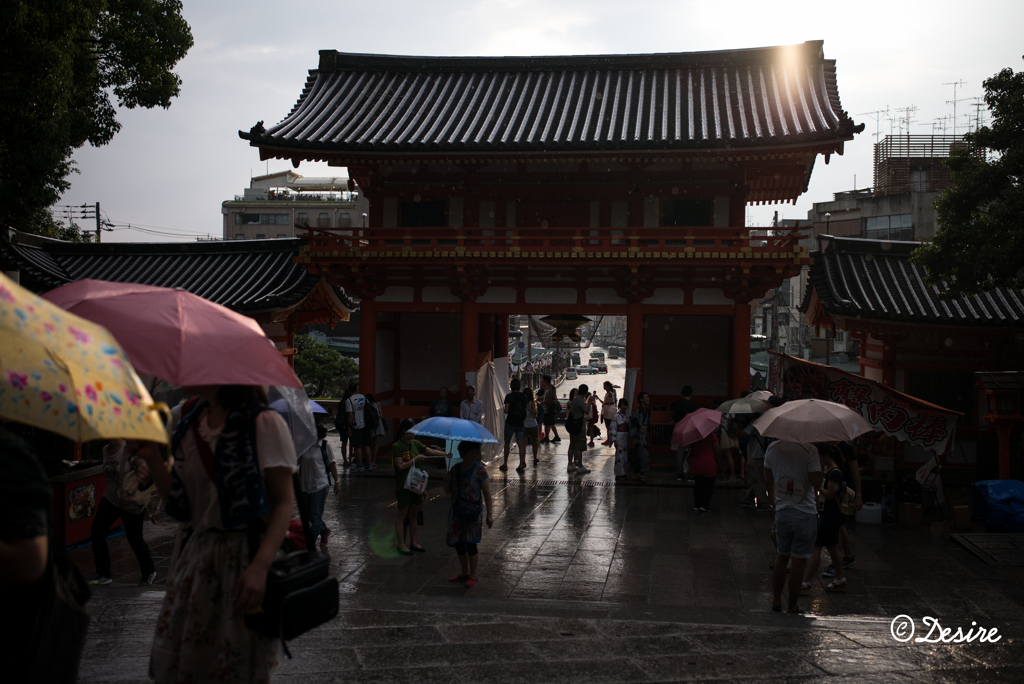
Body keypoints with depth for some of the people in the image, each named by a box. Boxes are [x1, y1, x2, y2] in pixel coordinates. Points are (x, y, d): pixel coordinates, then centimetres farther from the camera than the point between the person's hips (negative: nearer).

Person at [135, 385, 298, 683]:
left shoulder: (264, 423, -10)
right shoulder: (190, 424, 11)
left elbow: (284, 501, -13)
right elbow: (179, 499, 14)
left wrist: (260, 566, -24)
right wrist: (152, 457, 0)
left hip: (247, 555, -6)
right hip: (198, 554, 6)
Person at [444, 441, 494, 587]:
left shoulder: (480, 471, -9)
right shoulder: (455, 469, 5)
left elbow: (487, 493, -9)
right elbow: (448, 491, 11)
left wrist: (489, 514, -14)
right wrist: (447, 480, -11)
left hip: (473, 512, -5)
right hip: (457, 512, 5)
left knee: (470, 544, -4)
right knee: (458, 544, 11)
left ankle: (473, 576, 11)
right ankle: (464, 573, 28)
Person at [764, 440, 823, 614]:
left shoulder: (772, 448, -1)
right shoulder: (809, 450, -17)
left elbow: (768, 481, 10)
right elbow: (817, 484, -17)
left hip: (782, 511, 4)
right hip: (805, 513, -4)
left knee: (781, 557, 19)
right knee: (799, 560, 5)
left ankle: (776, 600, 28)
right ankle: (792, 606, 13)